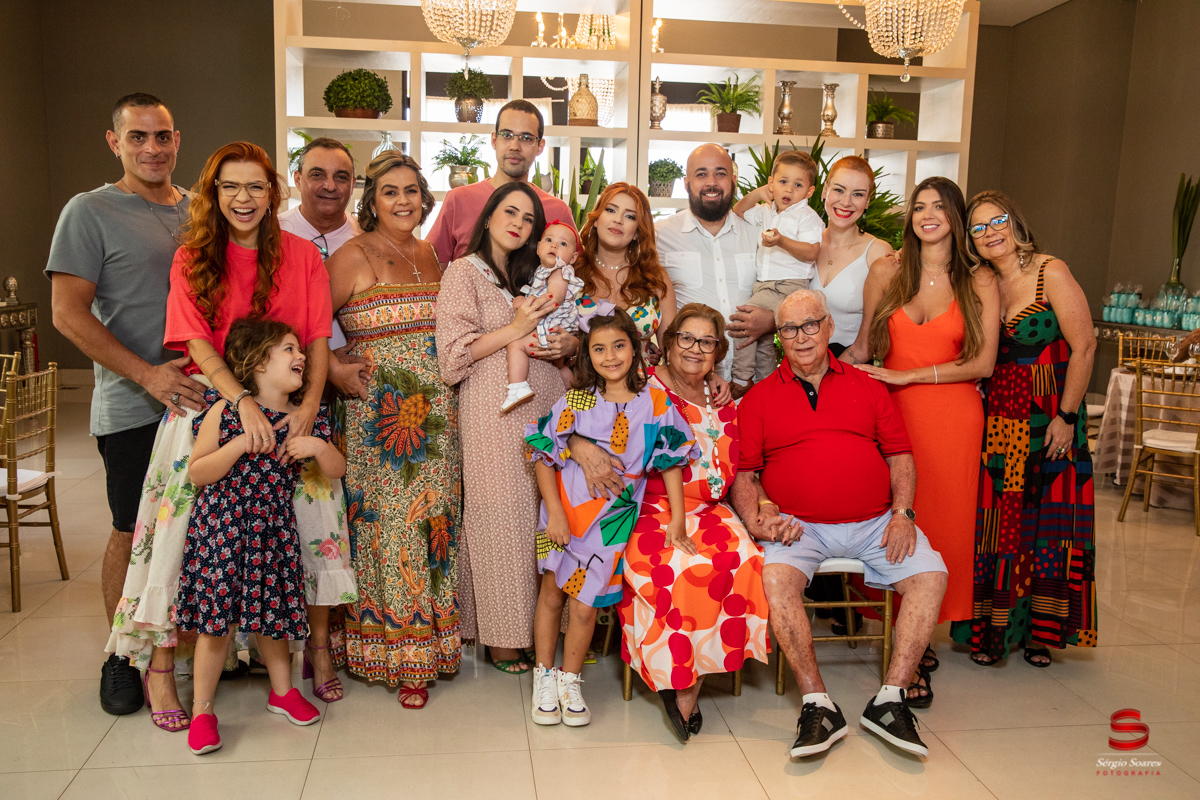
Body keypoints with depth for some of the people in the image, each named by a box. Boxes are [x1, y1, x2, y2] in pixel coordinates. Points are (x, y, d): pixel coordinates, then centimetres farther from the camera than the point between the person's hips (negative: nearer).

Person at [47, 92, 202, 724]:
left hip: (204, 397, 5)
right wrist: (147, 374, -19)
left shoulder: (200, 212, 13)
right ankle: (125, 654, 23)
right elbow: (68, 313, -9)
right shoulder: (90, 212, -1)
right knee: (134, 532, 4)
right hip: (132, 409, -4)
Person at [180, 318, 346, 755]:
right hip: (222, 524, -3)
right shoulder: (225, 412, -8)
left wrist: (319, 446, -14)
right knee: (216, 619, -1)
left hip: (273, 527, 3)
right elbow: (197, 473, -10)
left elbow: (337, 470, 6)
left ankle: (282, 690, 34)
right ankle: (202, 709, 16)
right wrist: (240, 444, -22)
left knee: (274, 612, 12)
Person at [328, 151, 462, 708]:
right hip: (379, 411, -6)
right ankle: (393, 648, 13)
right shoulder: (355, 256, -6)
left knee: (430, 518, 10)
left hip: (435, 413, 6)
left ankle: (421, 644, 24)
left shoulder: (429, 254, 14)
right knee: (386, 521, -1)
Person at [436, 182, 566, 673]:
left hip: (546, 404, 6)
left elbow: (564, 333, 27)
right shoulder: (464, 273, 2)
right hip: (495, 410, -6)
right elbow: (454, 352, -8)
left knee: (541, 514, 3)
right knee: (502, 517, -3)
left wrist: (568, 343, 5)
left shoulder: (532, 275, 22)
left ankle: (540, 626, 14)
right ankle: (503, 638, 7)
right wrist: (516, 329, -11)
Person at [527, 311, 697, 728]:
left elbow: (671, 460, 0)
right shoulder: (575, 402, -5)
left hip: (613, 518, 0)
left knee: (584, 605, 2)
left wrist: (677, 520, -2)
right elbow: (544, 455, -5)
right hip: (566, 510, 1)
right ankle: (544, 676, 26)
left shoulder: (655, 404, -4)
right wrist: (555, 511, -11)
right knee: (552, 594, 9)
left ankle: (570, 681, 23)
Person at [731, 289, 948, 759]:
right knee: (775, 577, -31)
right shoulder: (759, 398, 10)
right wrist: (756, 520, -11)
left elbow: (900, 455, 12)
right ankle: (818, 705, -21)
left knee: (930, 575, -20)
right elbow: (744, 473, 7)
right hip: (799, 524, -2)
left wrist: (902, 514, -2)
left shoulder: (867, 387, 15)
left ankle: (889, 700, -12)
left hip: (875, 523, 2)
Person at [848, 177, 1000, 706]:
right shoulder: (886, 272, 8)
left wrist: (908, 375, -8)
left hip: (952, 418, 0)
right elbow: (865, 346, 14)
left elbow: (983, 363, -2)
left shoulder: (980, 281, 5)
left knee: (944, 524, 0)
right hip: (893, 415, 0)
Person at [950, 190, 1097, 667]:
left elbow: (1084, 347, -11)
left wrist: (1066, 417, -13)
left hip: (1050, 418, -4)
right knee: (995, 523, 4)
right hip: (997, 418, 4)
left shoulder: (1050, 273, -9)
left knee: (1048, 522, 4)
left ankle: (1041, 632, 18)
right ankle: (992, 630, 14)